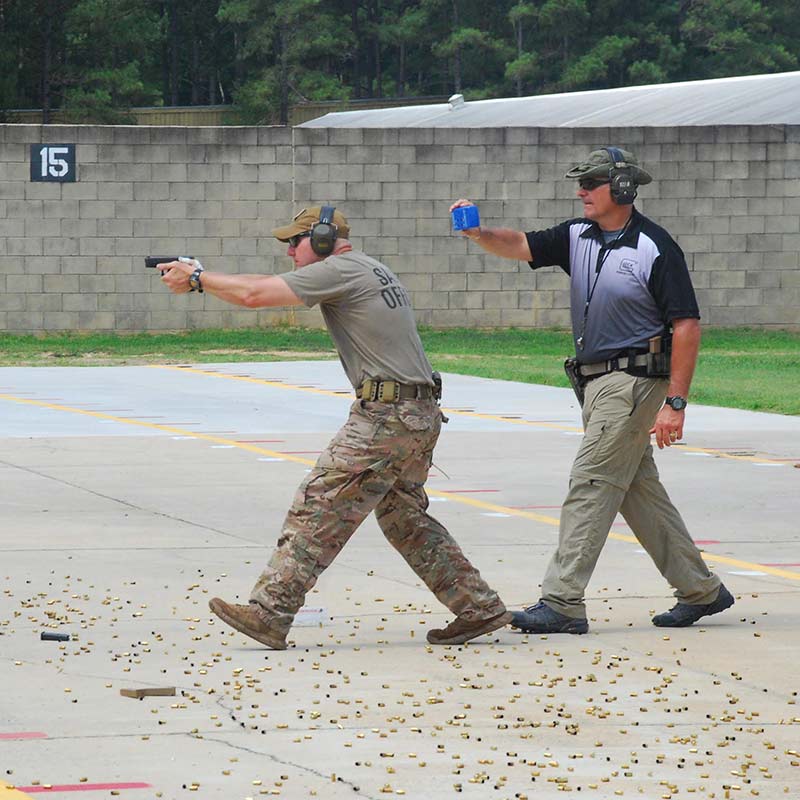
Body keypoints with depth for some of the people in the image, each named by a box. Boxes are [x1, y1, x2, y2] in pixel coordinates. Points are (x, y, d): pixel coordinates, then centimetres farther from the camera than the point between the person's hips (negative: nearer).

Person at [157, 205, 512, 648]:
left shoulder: (341, 270, -8)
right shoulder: (370, 271, 22)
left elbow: (254, 295, -12)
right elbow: (270, 285, 26)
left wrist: (196, 278, 1)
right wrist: (202, 276, 19)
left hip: (385, 416, -10)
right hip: (422, 414, 10)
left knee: (318, 507, -8)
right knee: (404, 517, 18)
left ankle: (269, 614, -10)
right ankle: (479, 607, 18)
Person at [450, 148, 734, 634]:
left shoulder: (655, 249, -13)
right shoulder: (579, 238, 10)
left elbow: (687, 327, -15)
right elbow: (521, 246, 2)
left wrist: (676, 403, -19)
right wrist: (477, 232, -20)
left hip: (634, 380, -8)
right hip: (595, 379, 9)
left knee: (590, 486, -11)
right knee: (639, 490, 13)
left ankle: (562, 604, -11)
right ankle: (701, 590, 23)